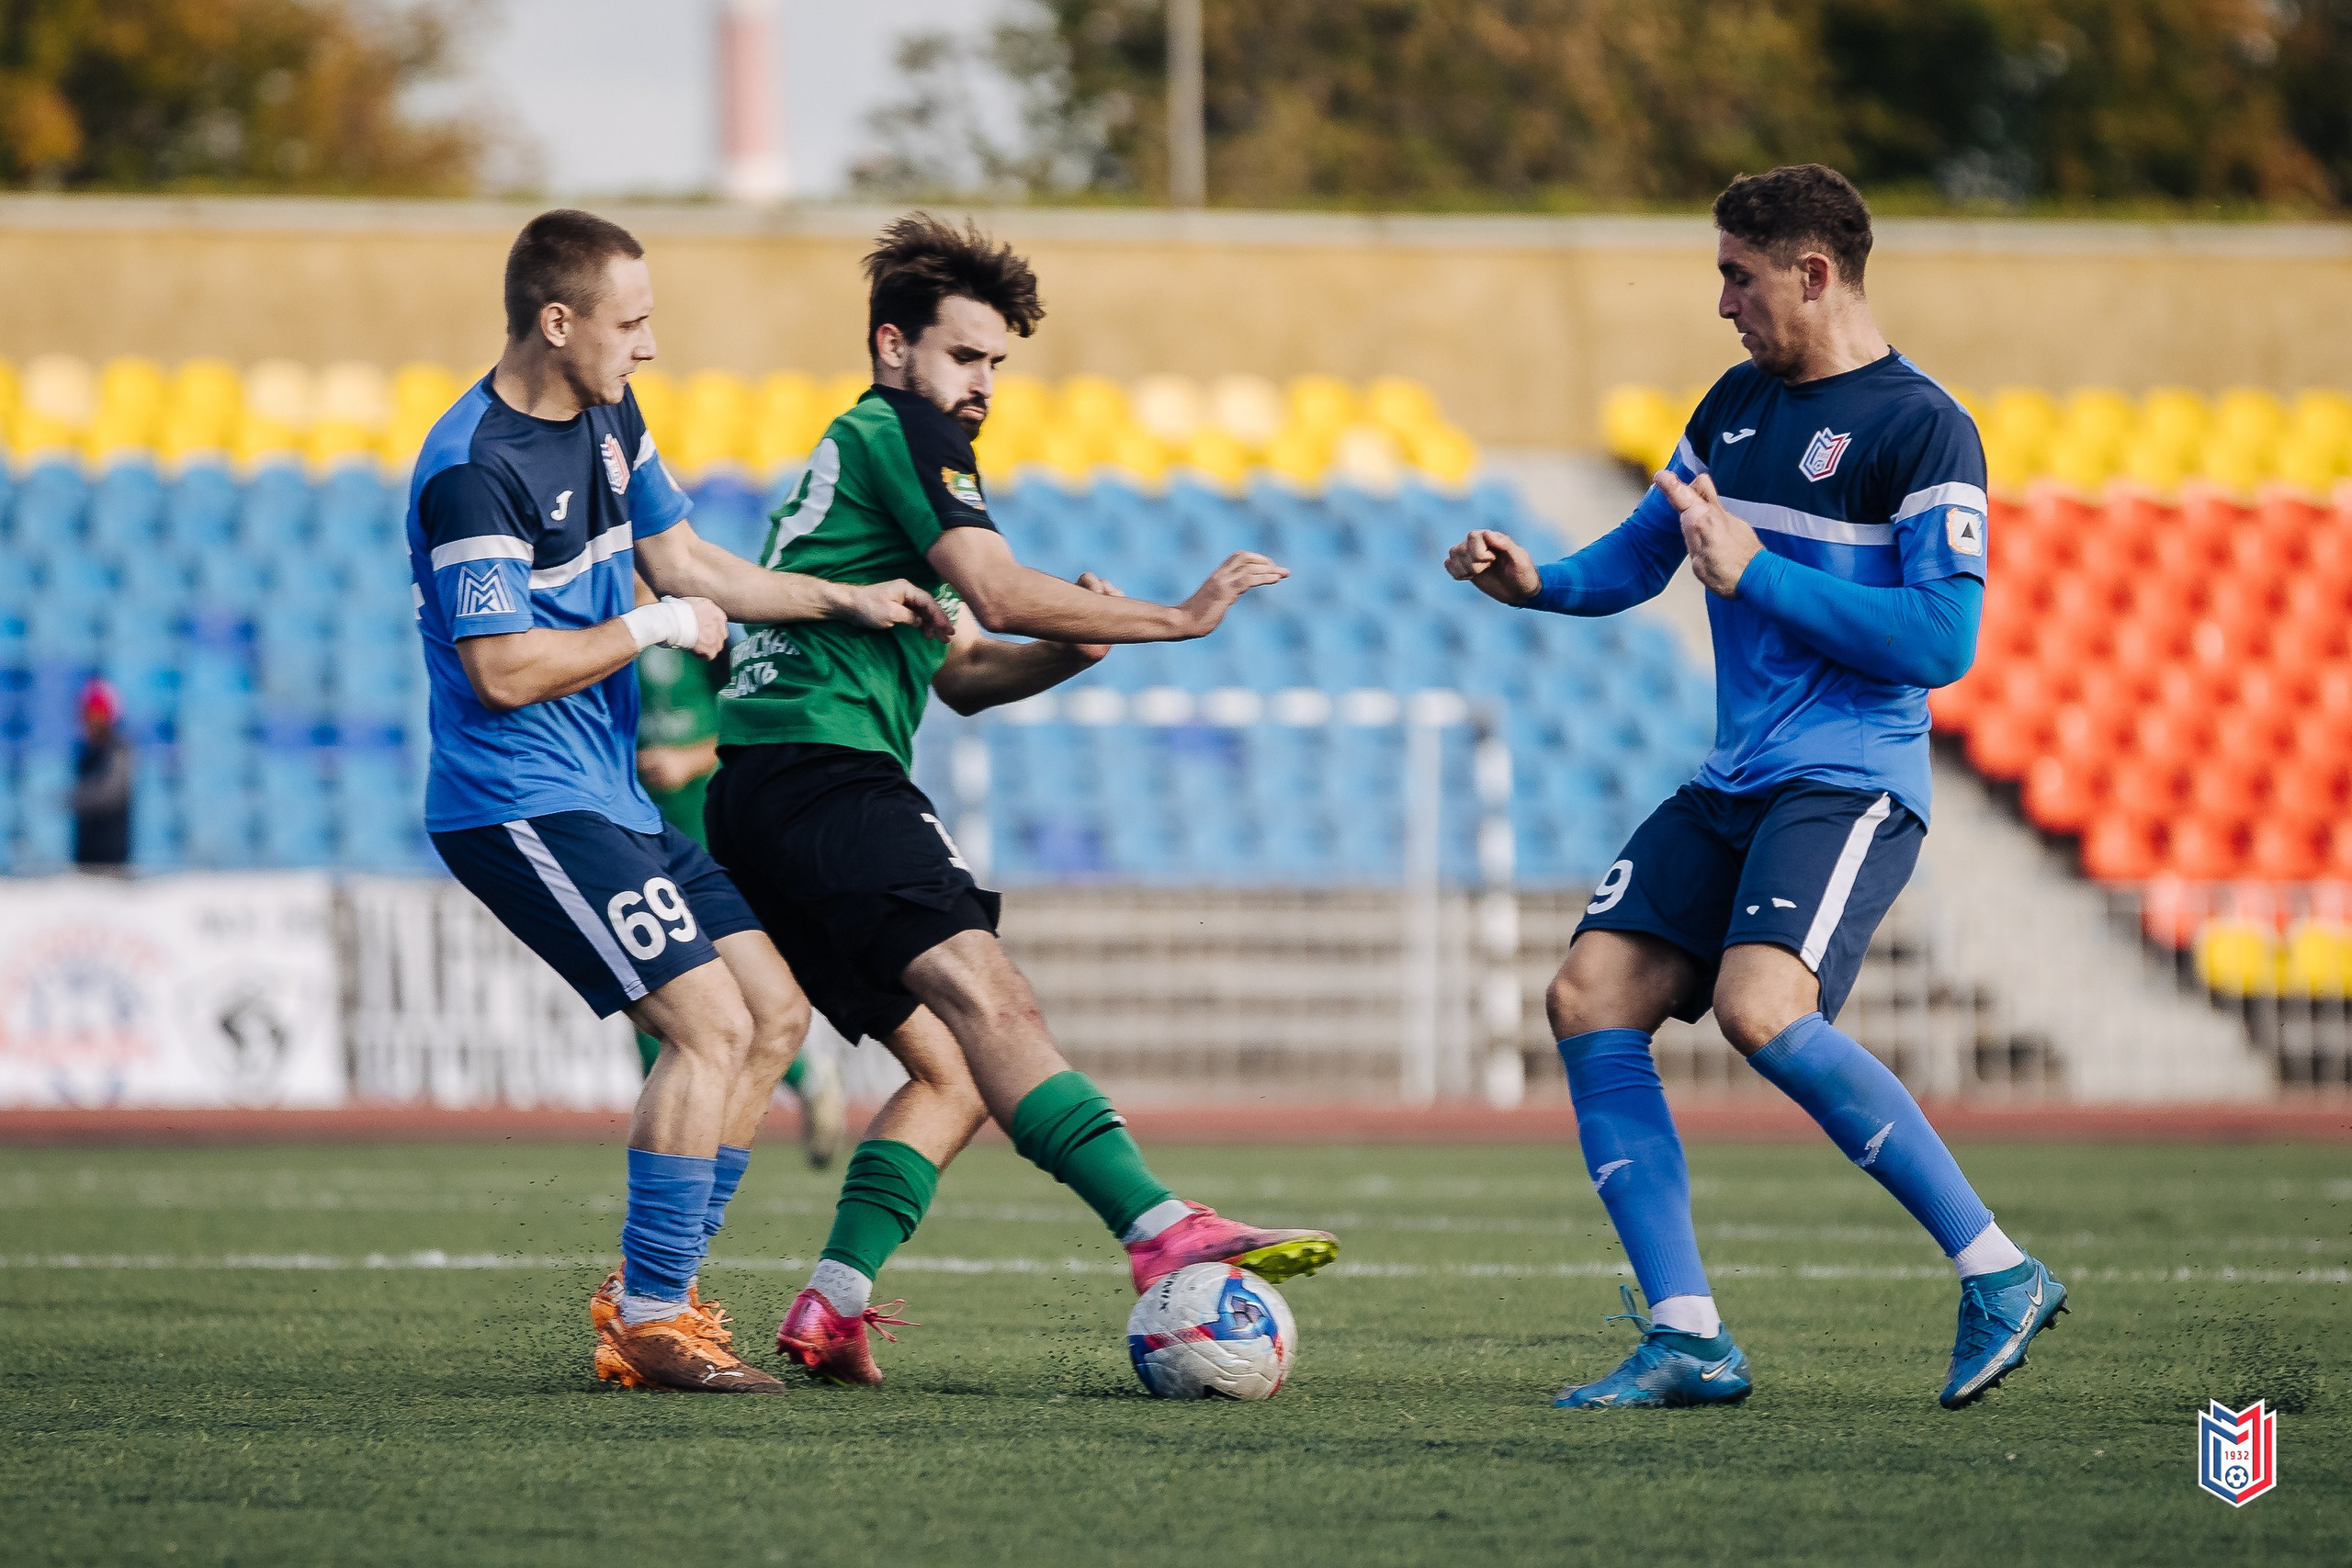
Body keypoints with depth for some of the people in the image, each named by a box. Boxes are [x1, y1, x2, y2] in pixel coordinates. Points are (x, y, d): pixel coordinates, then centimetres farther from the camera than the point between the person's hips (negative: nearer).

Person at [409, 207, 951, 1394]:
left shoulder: (607, 417, 10)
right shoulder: (473, 471, -20)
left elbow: (683, 563, 19)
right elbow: (504, 670, -23)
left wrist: (849, 602, 11)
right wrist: (656, 628, -12)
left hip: (608, 801, 10)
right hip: (521, 806, -10)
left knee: (775, 1016, 8)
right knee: (711, 1025, -17)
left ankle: (646, 1292, 13)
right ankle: (651, 1323, -10)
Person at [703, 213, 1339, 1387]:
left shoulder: (852, 454, 31)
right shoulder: (901, 432, 1)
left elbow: (960, 674, 31)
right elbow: (998, 594, -13)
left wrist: (1069, 648, 12)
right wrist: (1171, 619, -6)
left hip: (754, 801, 10)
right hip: (825, 766, -10)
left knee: (950, 1070, 8)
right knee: (985, 998, -26)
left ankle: (831, 1309, -3)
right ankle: (1160, 1229, -43)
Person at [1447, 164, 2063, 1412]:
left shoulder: (1921, 430, -10)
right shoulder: (1739, 403, 15)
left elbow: (1941, 641, -17)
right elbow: (1641, 554, 26)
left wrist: (1755, 573, -17)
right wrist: (1538, 583, 5)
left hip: (1849, 782, -9)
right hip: (1732, 785, 9)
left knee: (1760, 1008, -29)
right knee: (1591, 1001, -4)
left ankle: (1997, 1275, -19)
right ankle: (1687, 1338, -3)